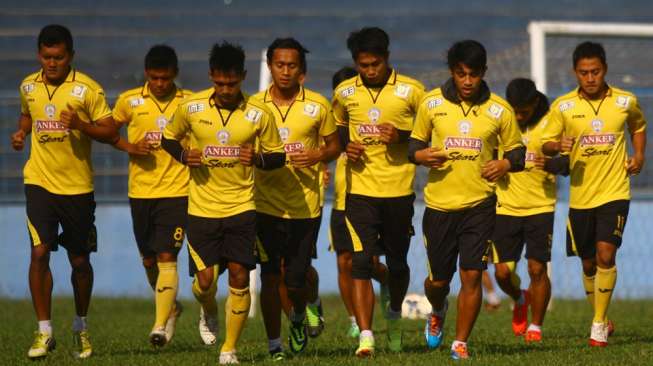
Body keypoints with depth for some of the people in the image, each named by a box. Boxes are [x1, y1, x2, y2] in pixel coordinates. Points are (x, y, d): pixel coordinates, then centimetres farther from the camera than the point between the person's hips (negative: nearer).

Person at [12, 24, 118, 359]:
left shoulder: (87, 89, -7)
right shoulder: (28, 87, 5)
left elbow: (111, 132, -6)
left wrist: (80, 125, -23)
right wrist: (21, 132, 5)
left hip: (77, 187, -2)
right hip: (39, 181, 2)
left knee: (80, 261, 9)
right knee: (39, 252, -13)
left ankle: (80, 327, 30)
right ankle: (44, 331, -6)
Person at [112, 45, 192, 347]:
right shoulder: (129, 101, 2)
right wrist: (130, 147, -5)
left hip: (176, 191, -3)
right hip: (140, 192, 3)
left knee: (166, 257, -14)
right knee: (149, 259, 13)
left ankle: (160, 326, -18)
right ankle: (171, 308, 37)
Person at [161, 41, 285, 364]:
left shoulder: (258, 114, -5)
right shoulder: (191, 107, -4)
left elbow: (278, 156, 5)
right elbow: (168, 137, 12)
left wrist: (258, 158, -17)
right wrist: (183, 155, -9)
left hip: (241, 207, 0)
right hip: (201, 207, 0)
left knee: (239, 277, -5)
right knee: (205, 279, -4)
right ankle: (209, 312, 34)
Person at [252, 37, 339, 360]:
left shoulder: (318, 105, 1)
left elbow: (333, 146, 8)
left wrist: (316, 156, -13)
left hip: (306, 205, 0)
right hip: (266, 204, 0)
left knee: (295, 279, 2)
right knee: (270, 277, -2)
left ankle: (298, 318, 36)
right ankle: (274, 345, 9)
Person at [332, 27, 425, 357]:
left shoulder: (411, 91, -3)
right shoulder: (344, 93, 4)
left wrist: (402, 135, -14)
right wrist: (346, 146, -1)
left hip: (399, 190, 0)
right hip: (360, 189, 0)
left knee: (397, 262, 11)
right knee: (361, 262, -12)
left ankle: (394, 313, 41)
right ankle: (365, 336, -15)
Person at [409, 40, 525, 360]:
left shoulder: (499, 110, 1)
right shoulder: (431, 103, 1)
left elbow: (516, 151, 10)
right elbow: (414, 143, 11)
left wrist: (505, 164, -12)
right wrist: (421, 155, -12)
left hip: (479, 204, -1)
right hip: (439, 204, 1)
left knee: (472, 275, -8)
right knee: (438, 279, 8)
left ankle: (460, 343, 6)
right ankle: (438, 312, 43)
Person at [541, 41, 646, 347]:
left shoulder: (625, 101, 0)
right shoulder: (563, 106, -3)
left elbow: (638, 125, 21)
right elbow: (546, 146, 1)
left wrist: (639, 155, 5)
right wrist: (557, 146, -22)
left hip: (615, 192, -2)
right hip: (580, 196, 2)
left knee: (605, 254, -18)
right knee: (589, 264, 10)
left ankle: (599, 325, -9)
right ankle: (601, 318, 31)